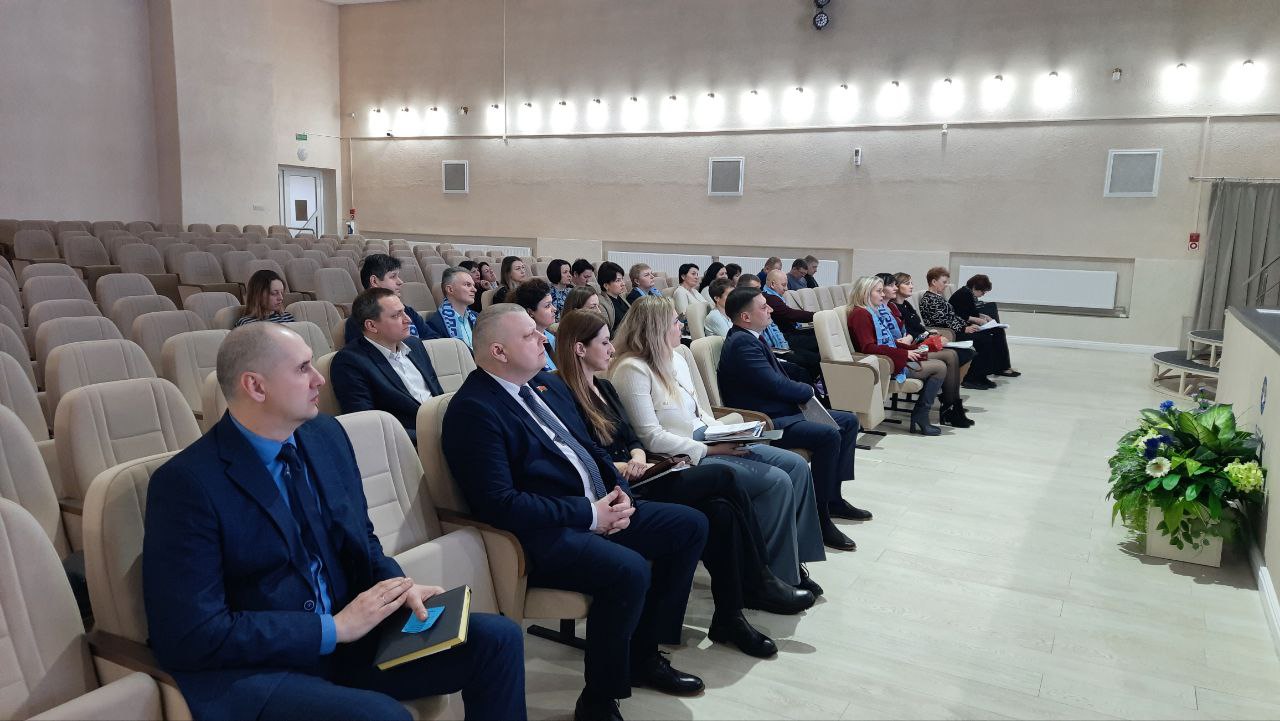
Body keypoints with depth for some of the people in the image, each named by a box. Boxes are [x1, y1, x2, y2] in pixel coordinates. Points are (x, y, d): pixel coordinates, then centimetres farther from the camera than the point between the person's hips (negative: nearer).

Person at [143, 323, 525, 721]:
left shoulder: (327, 435, 3)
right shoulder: (187, 481, -17)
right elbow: (191, 635, -19)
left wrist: (399, 585, -8)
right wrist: (332, 628, -21)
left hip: (345, 635, 6)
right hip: (251, 669, -6)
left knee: (496, 637, -8)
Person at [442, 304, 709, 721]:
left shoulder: (548, 384, 13)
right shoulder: (473, 410, -15)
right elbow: (499, 504, -23)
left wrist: (620, 492, -1)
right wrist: (589, 514, -20)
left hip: (600, 508, 10)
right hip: (545, 534, -9)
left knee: (690, 526, 4)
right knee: (630, 570, -31)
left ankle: (643, 654, 15)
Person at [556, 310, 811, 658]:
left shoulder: (605, 388, 17)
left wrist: (639, 459, -6)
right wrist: (624, 467, -24)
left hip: (637, 481, 8)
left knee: (721, 510, -16)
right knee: (722, 477, -16)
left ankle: (729, 617, -6)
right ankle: (760, 580, -2)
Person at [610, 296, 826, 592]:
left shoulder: (676, 359, 13)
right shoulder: (632, 370, -15)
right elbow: (651, 437, -19)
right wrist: (709, 449, -18)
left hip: (705, 444, 9)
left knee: (796, 465, -3)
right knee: (777, 482, -19)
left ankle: (793, 560, 5)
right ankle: (776, 576, -3)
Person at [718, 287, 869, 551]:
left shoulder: (751, 338, 13)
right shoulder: (742, 342, -18)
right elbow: (775, 384, -22)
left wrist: (801, 394, -3)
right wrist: (808, 391, -3)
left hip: (780, 410, 11)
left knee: (849, 421, 12)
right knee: (829, 435, -29)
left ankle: (833, 498, 16)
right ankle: (820, 517, -19)